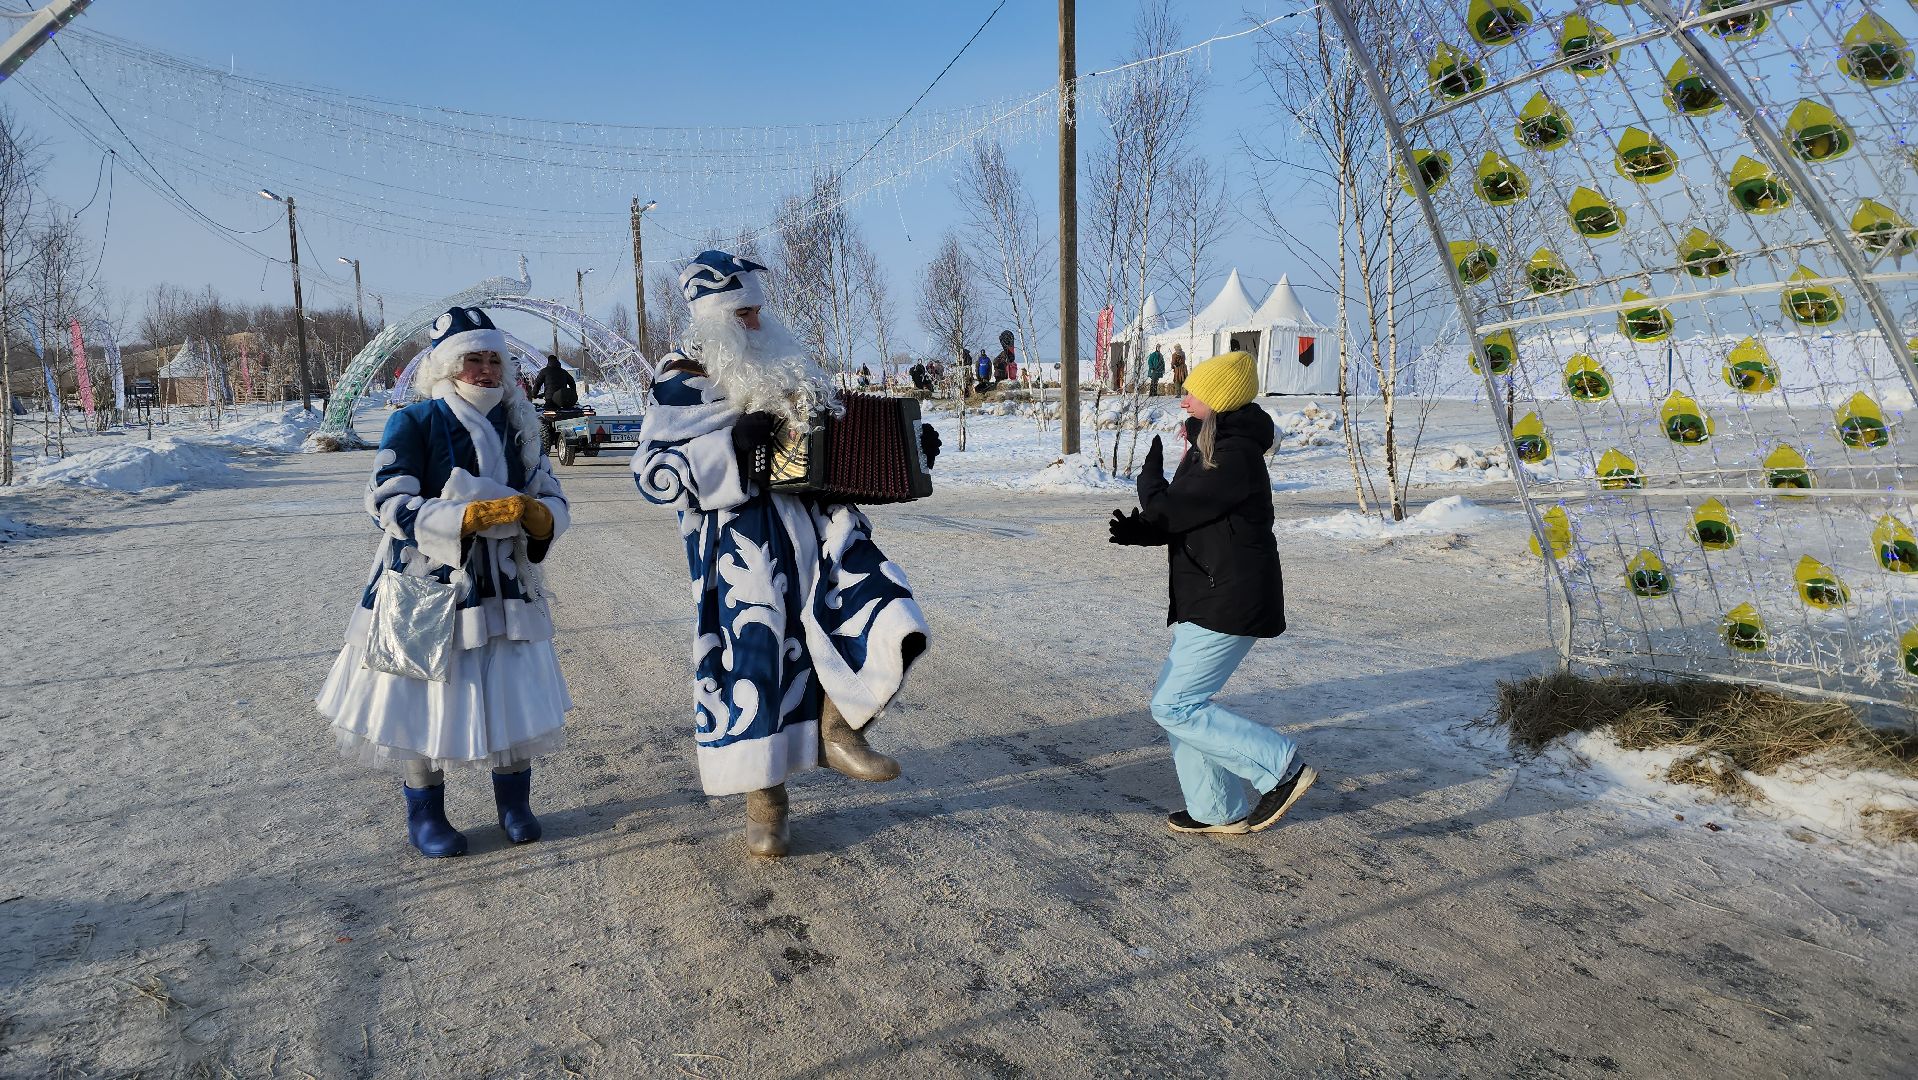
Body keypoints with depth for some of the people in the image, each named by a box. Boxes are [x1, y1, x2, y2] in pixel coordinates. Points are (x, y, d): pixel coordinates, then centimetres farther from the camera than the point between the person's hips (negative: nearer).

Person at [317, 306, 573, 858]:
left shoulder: (516, 425, 6)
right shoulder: (413, 424, -9)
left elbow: (553, 499, 4)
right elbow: (388, 504, -18)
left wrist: (539, 516, -21)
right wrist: (472, 515, -28)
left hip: (505, 588, 4)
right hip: (428, 586, -4)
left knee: (517, 696, 7)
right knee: (426, 700, 5)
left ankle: (514, 804, 27)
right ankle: (425, 817, 24)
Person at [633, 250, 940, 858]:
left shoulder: (789, 367, 19)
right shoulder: (687, 384, -1)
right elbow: (653, 473, -11)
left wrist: (908, 447, 18)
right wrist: (731, 446, -20)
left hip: (822, 526, 5)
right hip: (745, 546, -5)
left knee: (892, 628, -11)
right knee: (754, 658, -1)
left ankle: (838, 727, 10)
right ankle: (764, 799, 18)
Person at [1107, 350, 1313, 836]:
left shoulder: (1234, 456, -19)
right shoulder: (1212, 447, 14)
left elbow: (1167, 513, -20)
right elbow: (1184, 520, 16)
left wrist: (1149, 474, 1)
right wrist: (1139, 531, -5)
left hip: (1230, 604, -10)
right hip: (1207, 599, 10)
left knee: (1175, 707, -8)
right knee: (1179, 702, 13)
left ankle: (1282, 767, 0)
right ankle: (1222, 811, 23)